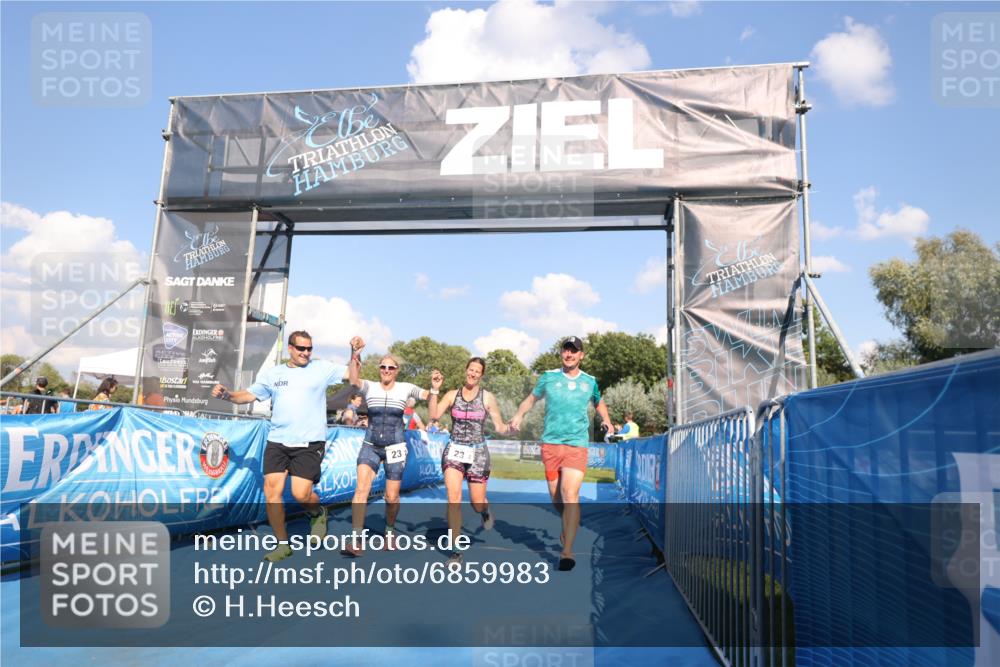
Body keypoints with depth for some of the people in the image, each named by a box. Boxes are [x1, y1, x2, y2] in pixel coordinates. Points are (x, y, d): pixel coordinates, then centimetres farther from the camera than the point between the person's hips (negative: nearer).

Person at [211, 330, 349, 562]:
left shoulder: (321, 368, 4)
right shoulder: (272, 373, 11)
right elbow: (249, 395, 13)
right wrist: (226, 394, -4)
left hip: (309, 444, -3)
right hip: (277, 442, 3)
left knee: (300, 493, -12)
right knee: (272, 491, -2)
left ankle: (318, 513, 24)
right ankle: (282, 544, 13)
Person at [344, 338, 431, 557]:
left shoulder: (405, 388, 1)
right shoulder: (369, 387, -3)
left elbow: (428, 396, 9)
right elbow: (354, 379, -24)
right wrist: (355, 353, -42)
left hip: (395, 447, 0)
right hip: (370, 446, 0)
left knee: (391, 497, 5)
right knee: (361, 488, -19)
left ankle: (390, 530, 33)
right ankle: (356, 541, -17)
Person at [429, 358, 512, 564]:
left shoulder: (487, 397, -2)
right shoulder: (452, 394, 0)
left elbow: (500, 427, 0)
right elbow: (434, 416, -12)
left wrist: (510, 427, -22)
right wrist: (435, 390, -18)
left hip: (477, 452, 0)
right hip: (454, 451, 0)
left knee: (477, 503, 5)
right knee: (453, 496, -15)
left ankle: (486, 512, 45)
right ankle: (456, 551, -4)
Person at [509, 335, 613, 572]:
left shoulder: (590, 381, 9)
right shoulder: (548, 377, 5)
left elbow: (599, 403, 27)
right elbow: (531, 398, 14)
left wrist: (606, 420, 11)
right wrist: (519, 415, -3)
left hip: (577, 445, -1)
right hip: (550, 443, 1)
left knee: (570, 494, -16)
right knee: (556, 499, 9)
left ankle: (567, 551, -11)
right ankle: (568, 526, 41)